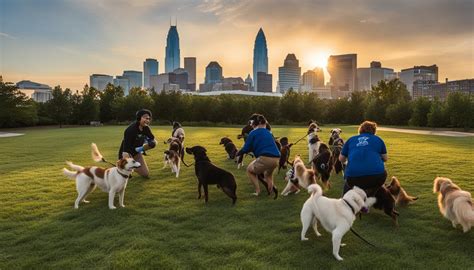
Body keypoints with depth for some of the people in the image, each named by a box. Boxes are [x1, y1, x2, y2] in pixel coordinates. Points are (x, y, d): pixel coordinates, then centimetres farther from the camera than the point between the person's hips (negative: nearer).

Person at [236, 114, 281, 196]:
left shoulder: (253, 133, 7)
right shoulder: (268, 132, 23)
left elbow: (246, 149, 7)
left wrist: (238, 153, 27)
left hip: (265, 158, -6)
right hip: (276, 159, 6)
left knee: (249, 170, 24)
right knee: (268, 174, 38)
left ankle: (257, 190, 10)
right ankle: (271, 190, 18)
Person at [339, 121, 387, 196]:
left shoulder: (351, 139, 21)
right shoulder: (378, 139, 20)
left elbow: (341, 159, 24)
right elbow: (385, 158, 24)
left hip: (353, 175, 0)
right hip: (376, 173, 0)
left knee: (348, 189, 30)